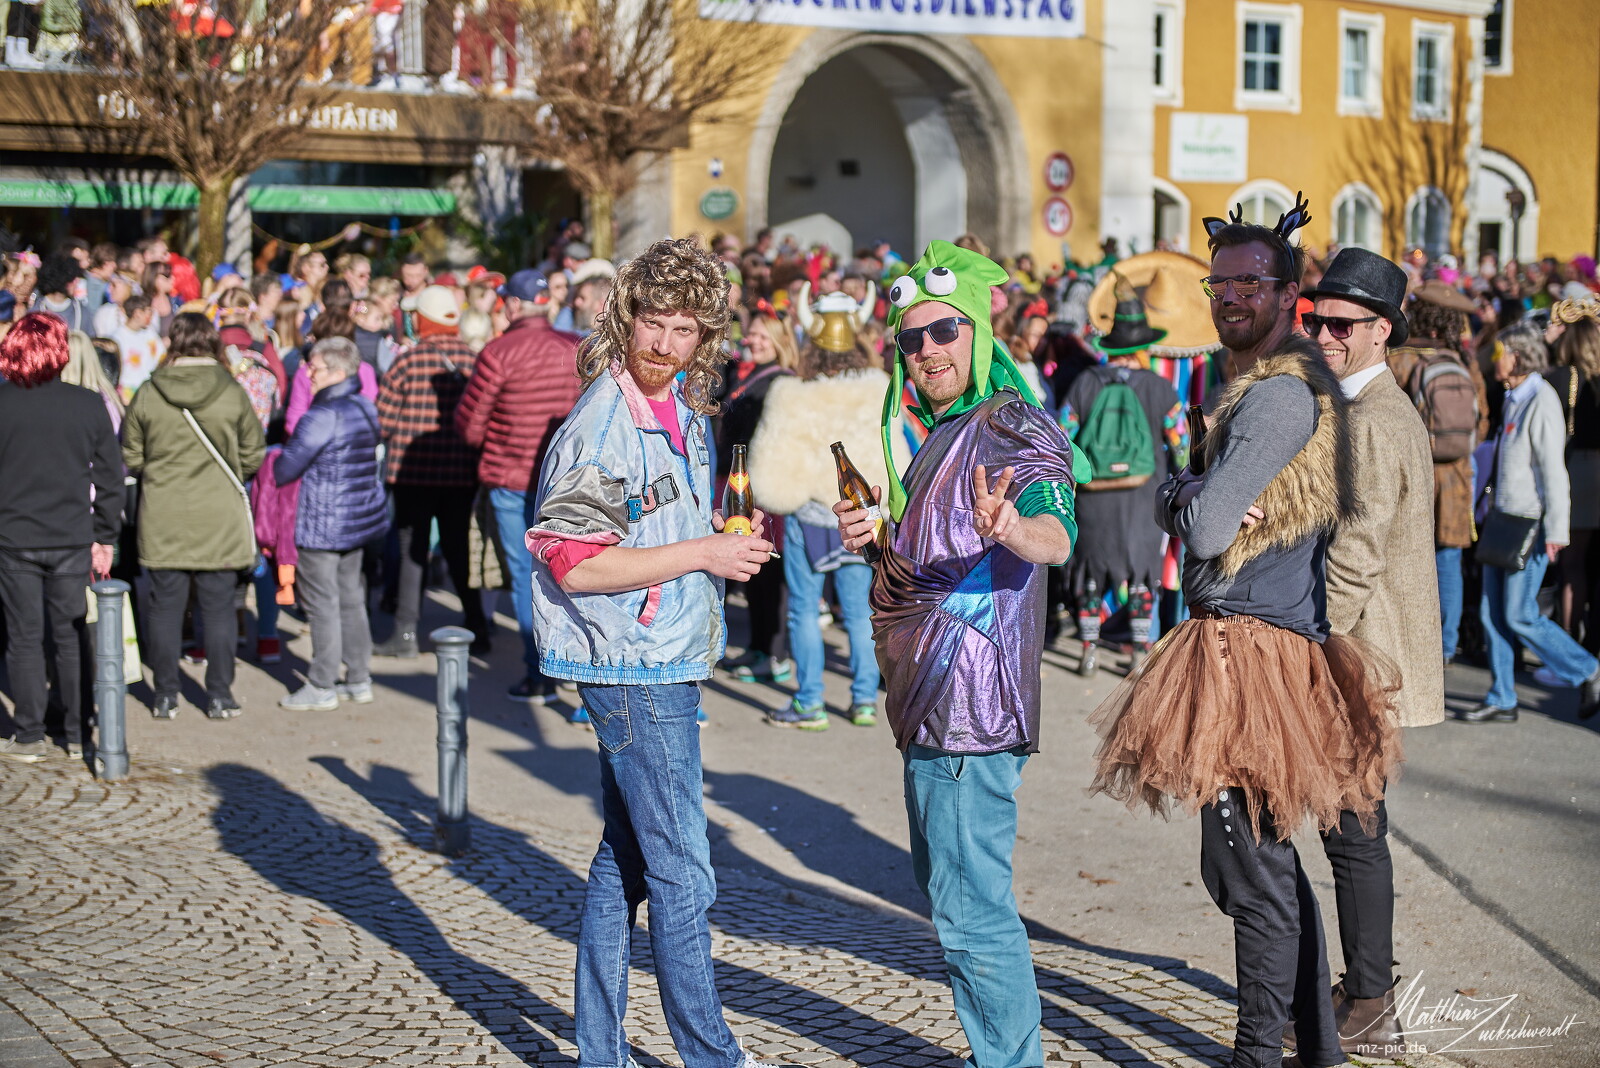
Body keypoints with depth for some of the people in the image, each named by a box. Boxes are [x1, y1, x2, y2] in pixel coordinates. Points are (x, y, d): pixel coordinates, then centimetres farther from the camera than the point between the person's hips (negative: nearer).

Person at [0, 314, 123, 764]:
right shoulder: (89, 405, -3)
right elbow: (109, 478, 1)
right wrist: (104, 538, 9)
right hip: (72, 540, 1)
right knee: (72, 637, 11)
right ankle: (80, 734, 15)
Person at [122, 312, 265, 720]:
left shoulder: (147, 395, -5)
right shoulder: (233, 393, -6)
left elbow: (130, 457, 4)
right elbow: (253, 456, 1)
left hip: (163, 520, 1)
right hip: (220, 518, -1)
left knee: (164, 604, 9)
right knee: (218, 606, 7)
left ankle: (165, 695, 14)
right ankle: (219, 695, 11)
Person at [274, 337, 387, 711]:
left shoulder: (323, 416, -20)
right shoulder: (364, 407, 7)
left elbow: (285, 469, -18)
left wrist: (269, 469, 5)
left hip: (322, 525, -9)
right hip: (360, 519, 9)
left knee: (322, 605, 0)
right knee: (351, 599, 16)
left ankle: (322, 688, 6)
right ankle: (359, 680, 21)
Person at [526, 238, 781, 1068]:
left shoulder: (684, 412, 10)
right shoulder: (602, 424, -17)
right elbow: (577, 564, -22)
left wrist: (735, 540, 7)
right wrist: (704, 553, -18)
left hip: (666, 663, 9)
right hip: (634, 667, -9)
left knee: (625, 863, 14)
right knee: (683, 879, -3)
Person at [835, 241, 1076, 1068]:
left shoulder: (1013, 428, -12)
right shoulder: (941, 431, 17)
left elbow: (1055, 535, -31)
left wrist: (1010, 528, -53)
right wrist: (872, 540, 7)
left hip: (974, 703, -11)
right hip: (931, 702, 11)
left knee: (971, 909, -9)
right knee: (941, 881, 21)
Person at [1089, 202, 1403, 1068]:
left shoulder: (1281, 395, -16)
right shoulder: (1256, 386, 18)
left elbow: (1203, 527, -21)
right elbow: (1173, 510, 16)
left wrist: (1185, 499, 0)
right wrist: (1189, 496, -6)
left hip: (1251, 648, -11)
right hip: (1238, 645, 11)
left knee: (1251, 867, -5)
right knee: (1270, 863, 17)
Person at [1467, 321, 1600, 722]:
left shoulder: (1542, 402, -15)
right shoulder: (1513, 398, 13)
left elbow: (1553, 468, -19)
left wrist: (1555, 529, -20)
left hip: (1530, 524, -9)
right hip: (1504, 519, 9)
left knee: (1520, 616, -6)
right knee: (1493, 612, 7)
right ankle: (1501, 700, 13)